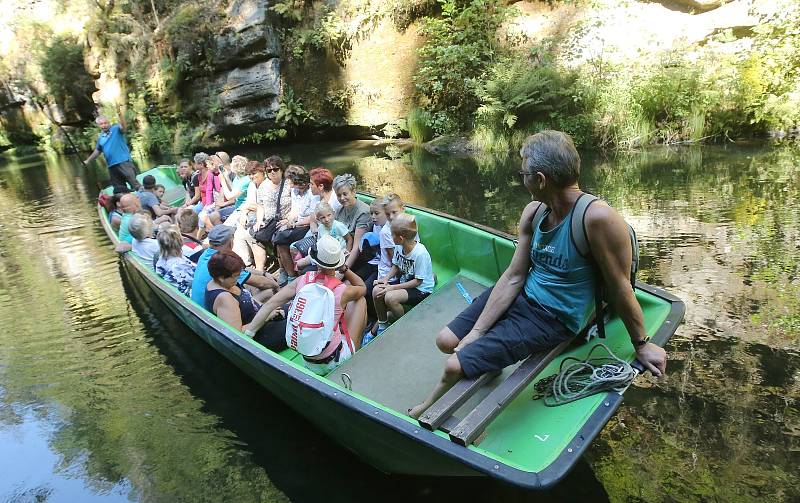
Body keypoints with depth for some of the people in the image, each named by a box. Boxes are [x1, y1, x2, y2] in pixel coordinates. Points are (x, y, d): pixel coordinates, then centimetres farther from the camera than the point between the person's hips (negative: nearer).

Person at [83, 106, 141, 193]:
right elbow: (97, 151, 29)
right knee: (119, 188, 8)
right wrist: (88, 161, 30)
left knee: (134, 183, -19)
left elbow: (123, 126, -22)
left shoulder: (116, 129, 1)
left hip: (124, 161, -6)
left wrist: (120, 114, -37)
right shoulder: (100, 137, 17)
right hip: (112, 165, 7)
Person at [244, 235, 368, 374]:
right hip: (336, 362, -4)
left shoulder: (303, 280, -10)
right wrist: (344, 268, 2)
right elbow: (362, 287, 6)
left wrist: (248, 330, -7)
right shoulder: (342, 291, -18)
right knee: (360, 299, 12)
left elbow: (271, 303, -11)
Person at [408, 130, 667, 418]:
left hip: (551, 319, -7)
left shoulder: (597, 217, -28)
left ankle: (427, 409, 21)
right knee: (446, 341, 5)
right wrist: (476, 332, -5)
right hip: (522, 295, 7)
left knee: (455, 366, -11)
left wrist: (641, 344, -3)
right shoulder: (534, 212, -4)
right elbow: (513, 277, -3)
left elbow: (619, 287, -17)